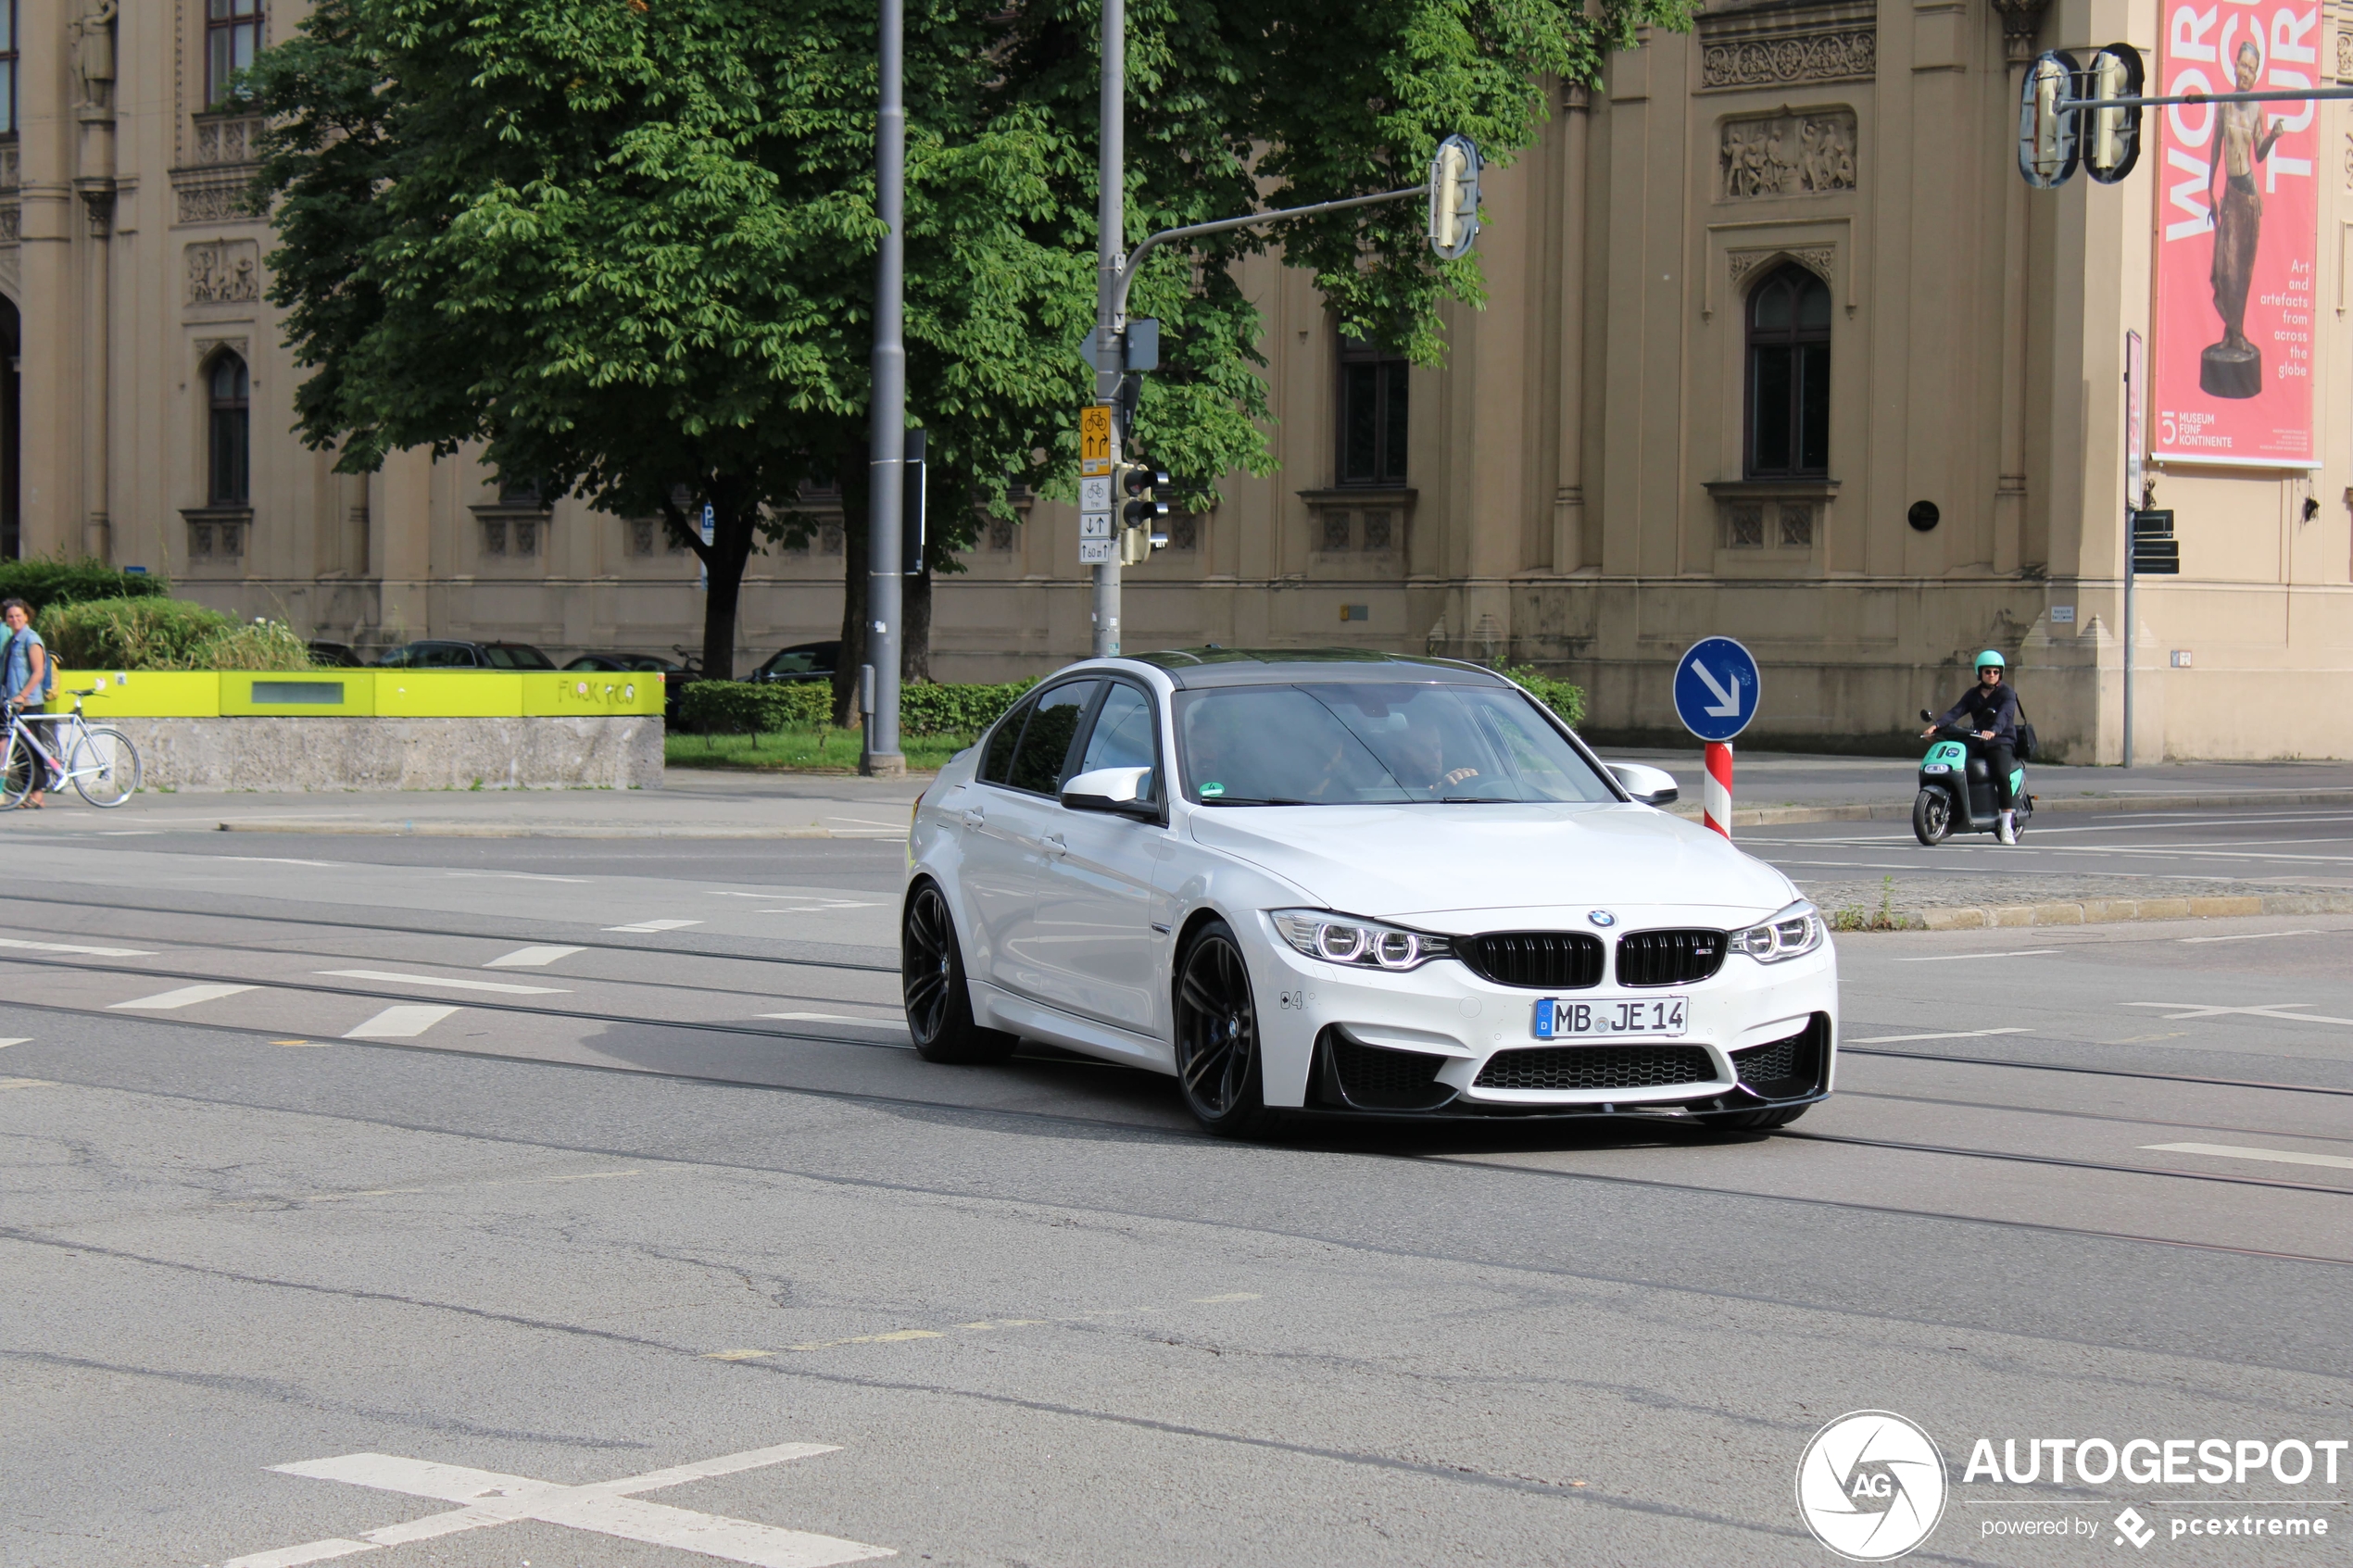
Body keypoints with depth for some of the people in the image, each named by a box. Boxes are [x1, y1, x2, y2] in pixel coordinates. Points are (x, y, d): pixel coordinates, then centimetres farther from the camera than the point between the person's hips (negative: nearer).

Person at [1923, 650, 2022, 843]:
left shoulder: (2007, 693, 1)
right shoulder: (1973, 694, 17)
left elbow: (2004, 714, -19)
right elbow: (1956, 711, 4)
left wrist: (1993, 731, -40)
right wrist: (1937, 725, -15)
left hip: (2001, 742, -5)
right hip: (1976, 742, 5)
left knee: (2001, 776, -29)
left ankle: (2007, 827, -26)